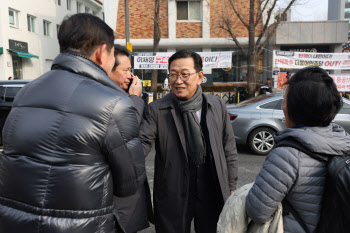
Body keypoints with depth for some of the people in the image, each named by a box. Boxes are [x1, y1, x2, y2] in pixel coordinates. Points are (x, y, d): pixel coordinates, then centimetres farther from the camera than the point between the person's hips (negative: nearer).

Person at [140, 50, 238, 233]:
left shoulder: (217, 106, 1)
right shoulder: (156, 110, -9)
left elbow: (229, 150, 8)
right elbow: (140, 146, -20)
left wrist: (231, 188, 8)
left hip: (212, 197, 3)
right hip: (172, 198, -2)